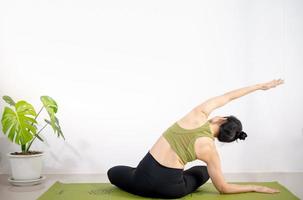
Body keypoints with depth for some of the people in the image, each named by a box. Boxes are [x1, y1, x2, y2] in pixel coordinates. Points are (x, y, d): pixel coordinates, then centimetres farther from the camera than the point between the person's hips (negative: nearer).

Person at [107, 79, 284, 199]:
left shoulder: (200, 114, -5)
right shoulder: (210, 150, -6)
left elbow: (228, 96, 11)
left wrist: (259, 86, 18)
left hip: (144, 175, 1)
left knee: (113, 172, 34)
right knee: (203, 171, 34)